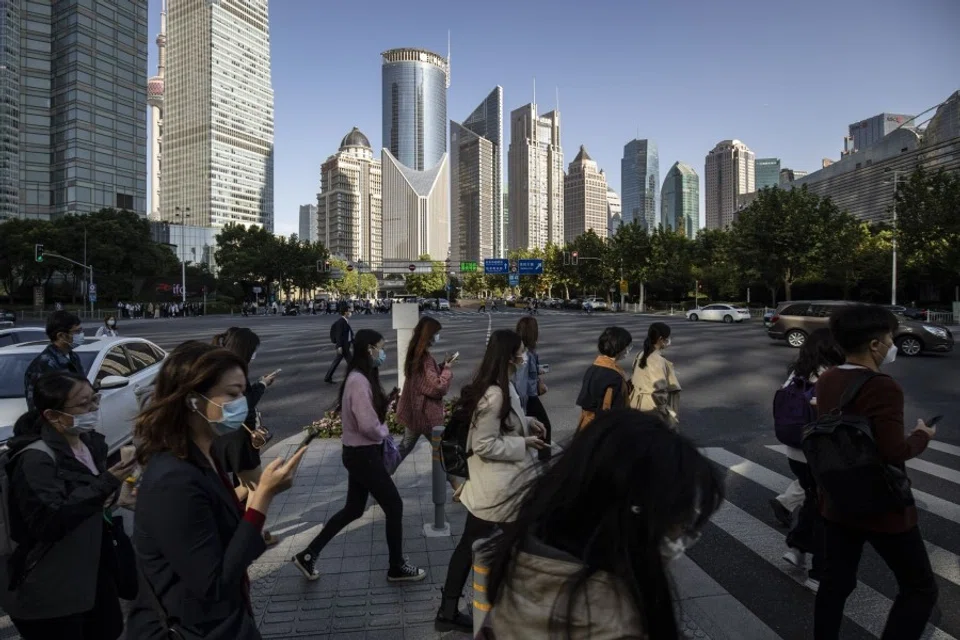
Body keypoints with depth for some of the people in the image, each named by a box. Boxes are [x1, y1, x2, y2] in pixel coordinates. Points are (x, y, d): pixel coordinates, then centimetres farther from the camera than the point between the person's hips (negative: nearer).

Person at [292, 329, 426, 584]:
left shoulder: (361, 378, 8)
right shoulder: (359, 382, -24)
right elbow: (368, 425, -28)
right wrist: (385, 431, -9)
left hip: (360, 452, 10)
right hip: (363, 454, -10)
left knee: (353, 509, 19)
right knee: (394, 506, 4)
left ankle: (308, 555, 30)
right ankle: (397, 567, 21)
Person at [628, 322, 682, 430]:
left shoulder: (641, 356, 4)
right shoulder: (658, 361, -22)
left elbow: (633, 382, 10)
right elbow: (659, 391, -24)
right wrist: (670, 414, -14)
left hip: (639, 406, 9)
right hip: (653, 410, -9)